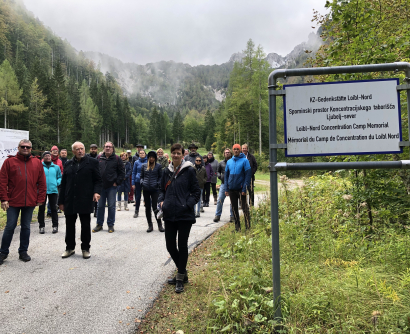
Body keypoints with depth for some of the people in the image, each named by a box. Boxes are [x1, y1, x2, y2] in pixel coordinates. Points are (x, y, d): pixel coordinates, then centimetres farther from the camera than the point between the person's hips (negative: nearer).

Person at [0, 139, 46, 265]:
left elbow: (42, 183, 6)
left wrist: (40, 199, 1)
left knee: (26, 227, 11)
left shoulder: (37, 163, 6)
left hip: (30, 202, 2)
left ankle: (23, 251, 23)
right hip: (13, 202, -2)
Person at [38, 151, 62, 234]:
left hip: (53, 190, 2)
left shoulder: (56, 167, 10)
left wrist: (57, 183, -3)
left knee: (54, 209, 6)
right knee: (41, 209, 4)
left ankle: (55, 226, 12)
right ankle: (42, 226, 15)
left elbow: (60, 177, 14)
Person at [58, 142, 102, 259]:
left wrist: (97, 191, -19)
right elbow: (64, 183, 13)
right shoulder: (69, 164, 12)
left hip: (85, 200, -4)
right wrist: (61, 201, 11)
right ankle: (70, 247, 26)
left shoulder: (92, 162, 0)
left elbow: (98, 180, -1)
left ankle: (85, 248, 18)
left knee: (86, 225, 5)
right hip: (70, 200, 4)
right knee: (70, 225, 11)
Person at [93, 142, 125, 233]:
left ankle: (110, 225, 13)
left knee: (111, 206, 3)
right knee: (100, 206, 9)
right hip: (100, 186, 3)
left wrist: (117, 182, -6)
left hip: (112, 187, -2)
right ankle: (99, 224, 20)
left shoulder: (117, 159, 0)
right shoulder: (99, 158, 7)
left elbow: (122, 172, 1)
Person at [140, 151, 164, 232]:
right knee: (147, 207, 8)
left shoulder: (158, 166, 2)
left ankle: (160, 225, 7)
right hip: (146, 189, 3)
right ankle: (150, 225, 17)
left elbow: (160, 177, 7)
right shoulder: (144, 166, 10)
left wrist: (158, 183, -9)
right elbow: (142, 176, 16)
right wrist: (142, 182, -2)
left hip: (154, 189, -3)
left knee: (155, 207, -5)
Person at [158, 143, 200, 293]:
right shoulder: (166, 171, 9)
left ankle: (180, 279, 16)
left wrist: (188, 204, -14)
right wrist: (161, 201, 1)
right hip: (169, 214, 5)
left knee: (182, 246, 3)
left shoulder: (189, 171, -5)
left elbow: (196, 191, -3)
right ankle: (183, 272, 31)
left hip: (185, 215, -5)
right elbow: (162, 189, 19)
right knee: (170, 245, 9)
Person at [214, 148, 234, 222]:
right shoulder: (221, 163, 10)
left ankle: (232, 216, 15)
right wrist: (219, 176, 0)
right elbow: (218, 171, 20)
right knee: (220, 200, -2)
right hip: (224, 184, 2)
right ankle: (217, 215, 7)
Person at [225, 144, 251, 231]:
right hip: (231, 189, 5)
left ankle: (248, 226, 7)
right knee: (234, 208, 10)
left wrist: (244, 188, -15)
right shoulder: (229, 162, 10)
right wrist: (226, 189, 5)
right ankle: (237, 226, 19)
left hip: (241, 188, -4)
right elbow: (226, 176, 13)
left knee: (245, 207, -3)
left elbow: (248, 175, -9)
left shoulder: (244, 160, -4)